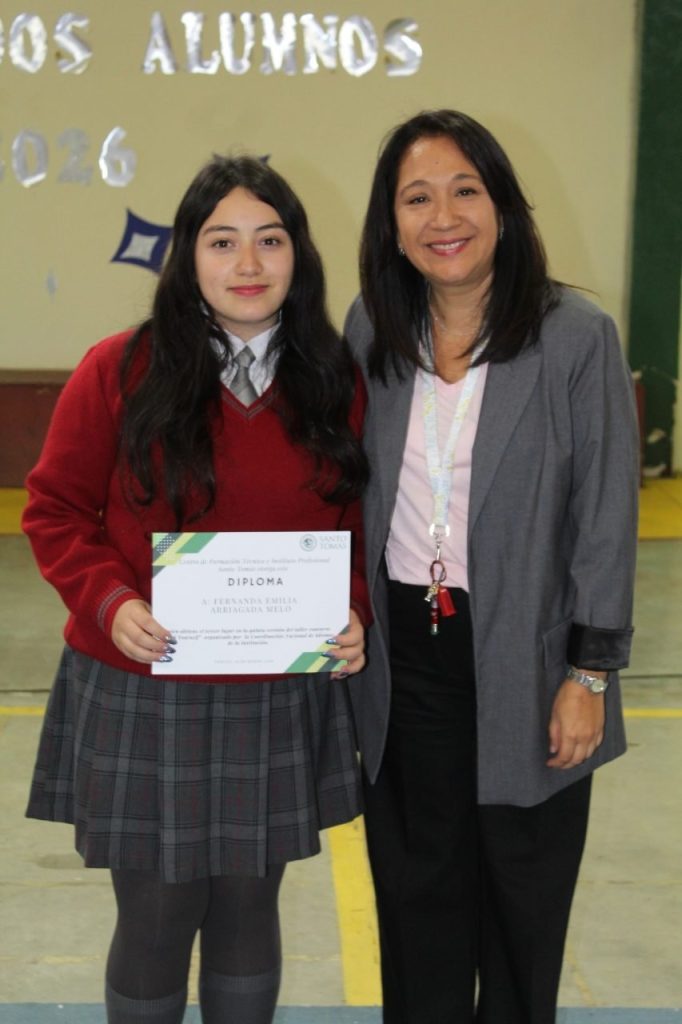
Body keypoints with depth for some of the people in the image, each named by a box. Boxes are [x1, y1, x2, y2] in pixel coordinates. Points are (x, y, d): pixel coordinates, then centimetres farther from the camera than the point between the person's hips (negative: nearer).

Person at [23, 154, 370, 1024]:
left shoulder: (338, 383, 0)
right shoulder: (118, 371, -8)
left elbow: (362, 525, 7)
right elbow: (56, 510, -3)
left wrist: (355, 610, -11)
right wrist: (109, 601, -18)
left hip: (282, 700, 3)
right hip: (141, 699, -2)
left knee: (248, 912, 17)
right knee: (155, 925, 9)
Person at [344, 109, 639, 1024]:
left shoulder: (577, 338, -11)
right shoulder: (369, 331, 1)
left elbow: (606, 518, -9)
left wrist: (590, 672, -10)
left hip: (524, 656, -3)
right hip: (401, 655, 3)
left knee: (521, 885, 14)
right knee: (415, 882, 16)